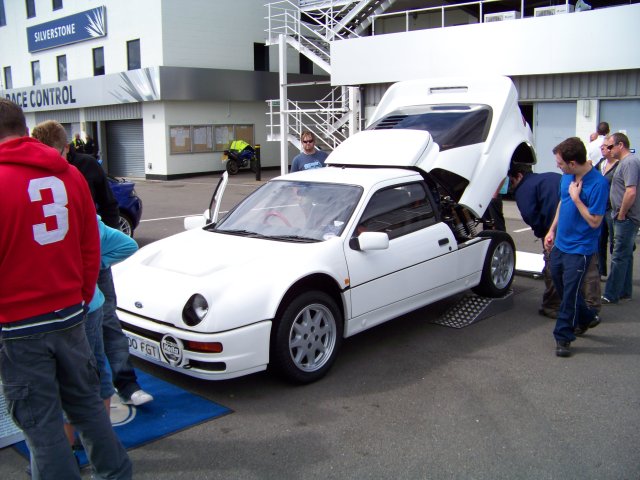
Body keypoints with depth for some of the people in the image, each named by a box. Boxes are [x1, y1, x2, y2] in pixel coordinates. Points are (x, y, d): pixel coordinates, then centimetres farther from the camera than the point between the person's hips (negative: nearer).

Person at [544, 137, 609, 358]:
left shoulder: (598, 184, -22)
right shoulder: (567, 176, -1)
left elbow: (594, 221, -20)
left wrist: (576, 198, -24)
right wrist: (552, 230, 15)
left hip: (579, 248, -8)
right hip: (560, 242, 8)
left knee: (570, 292, 0)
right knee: (560, 284, 19)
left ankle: (563, 337, 13)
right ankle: (586, 317, 41)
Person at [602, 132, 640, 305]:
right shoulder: (626, 161, 14)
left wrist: (621, 214, -18)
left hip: (626, 219, -10)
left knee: (619, 257, -5)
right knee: (625, 255, 16)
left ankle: (611, 295, 1)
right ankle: (624, 292, 26)